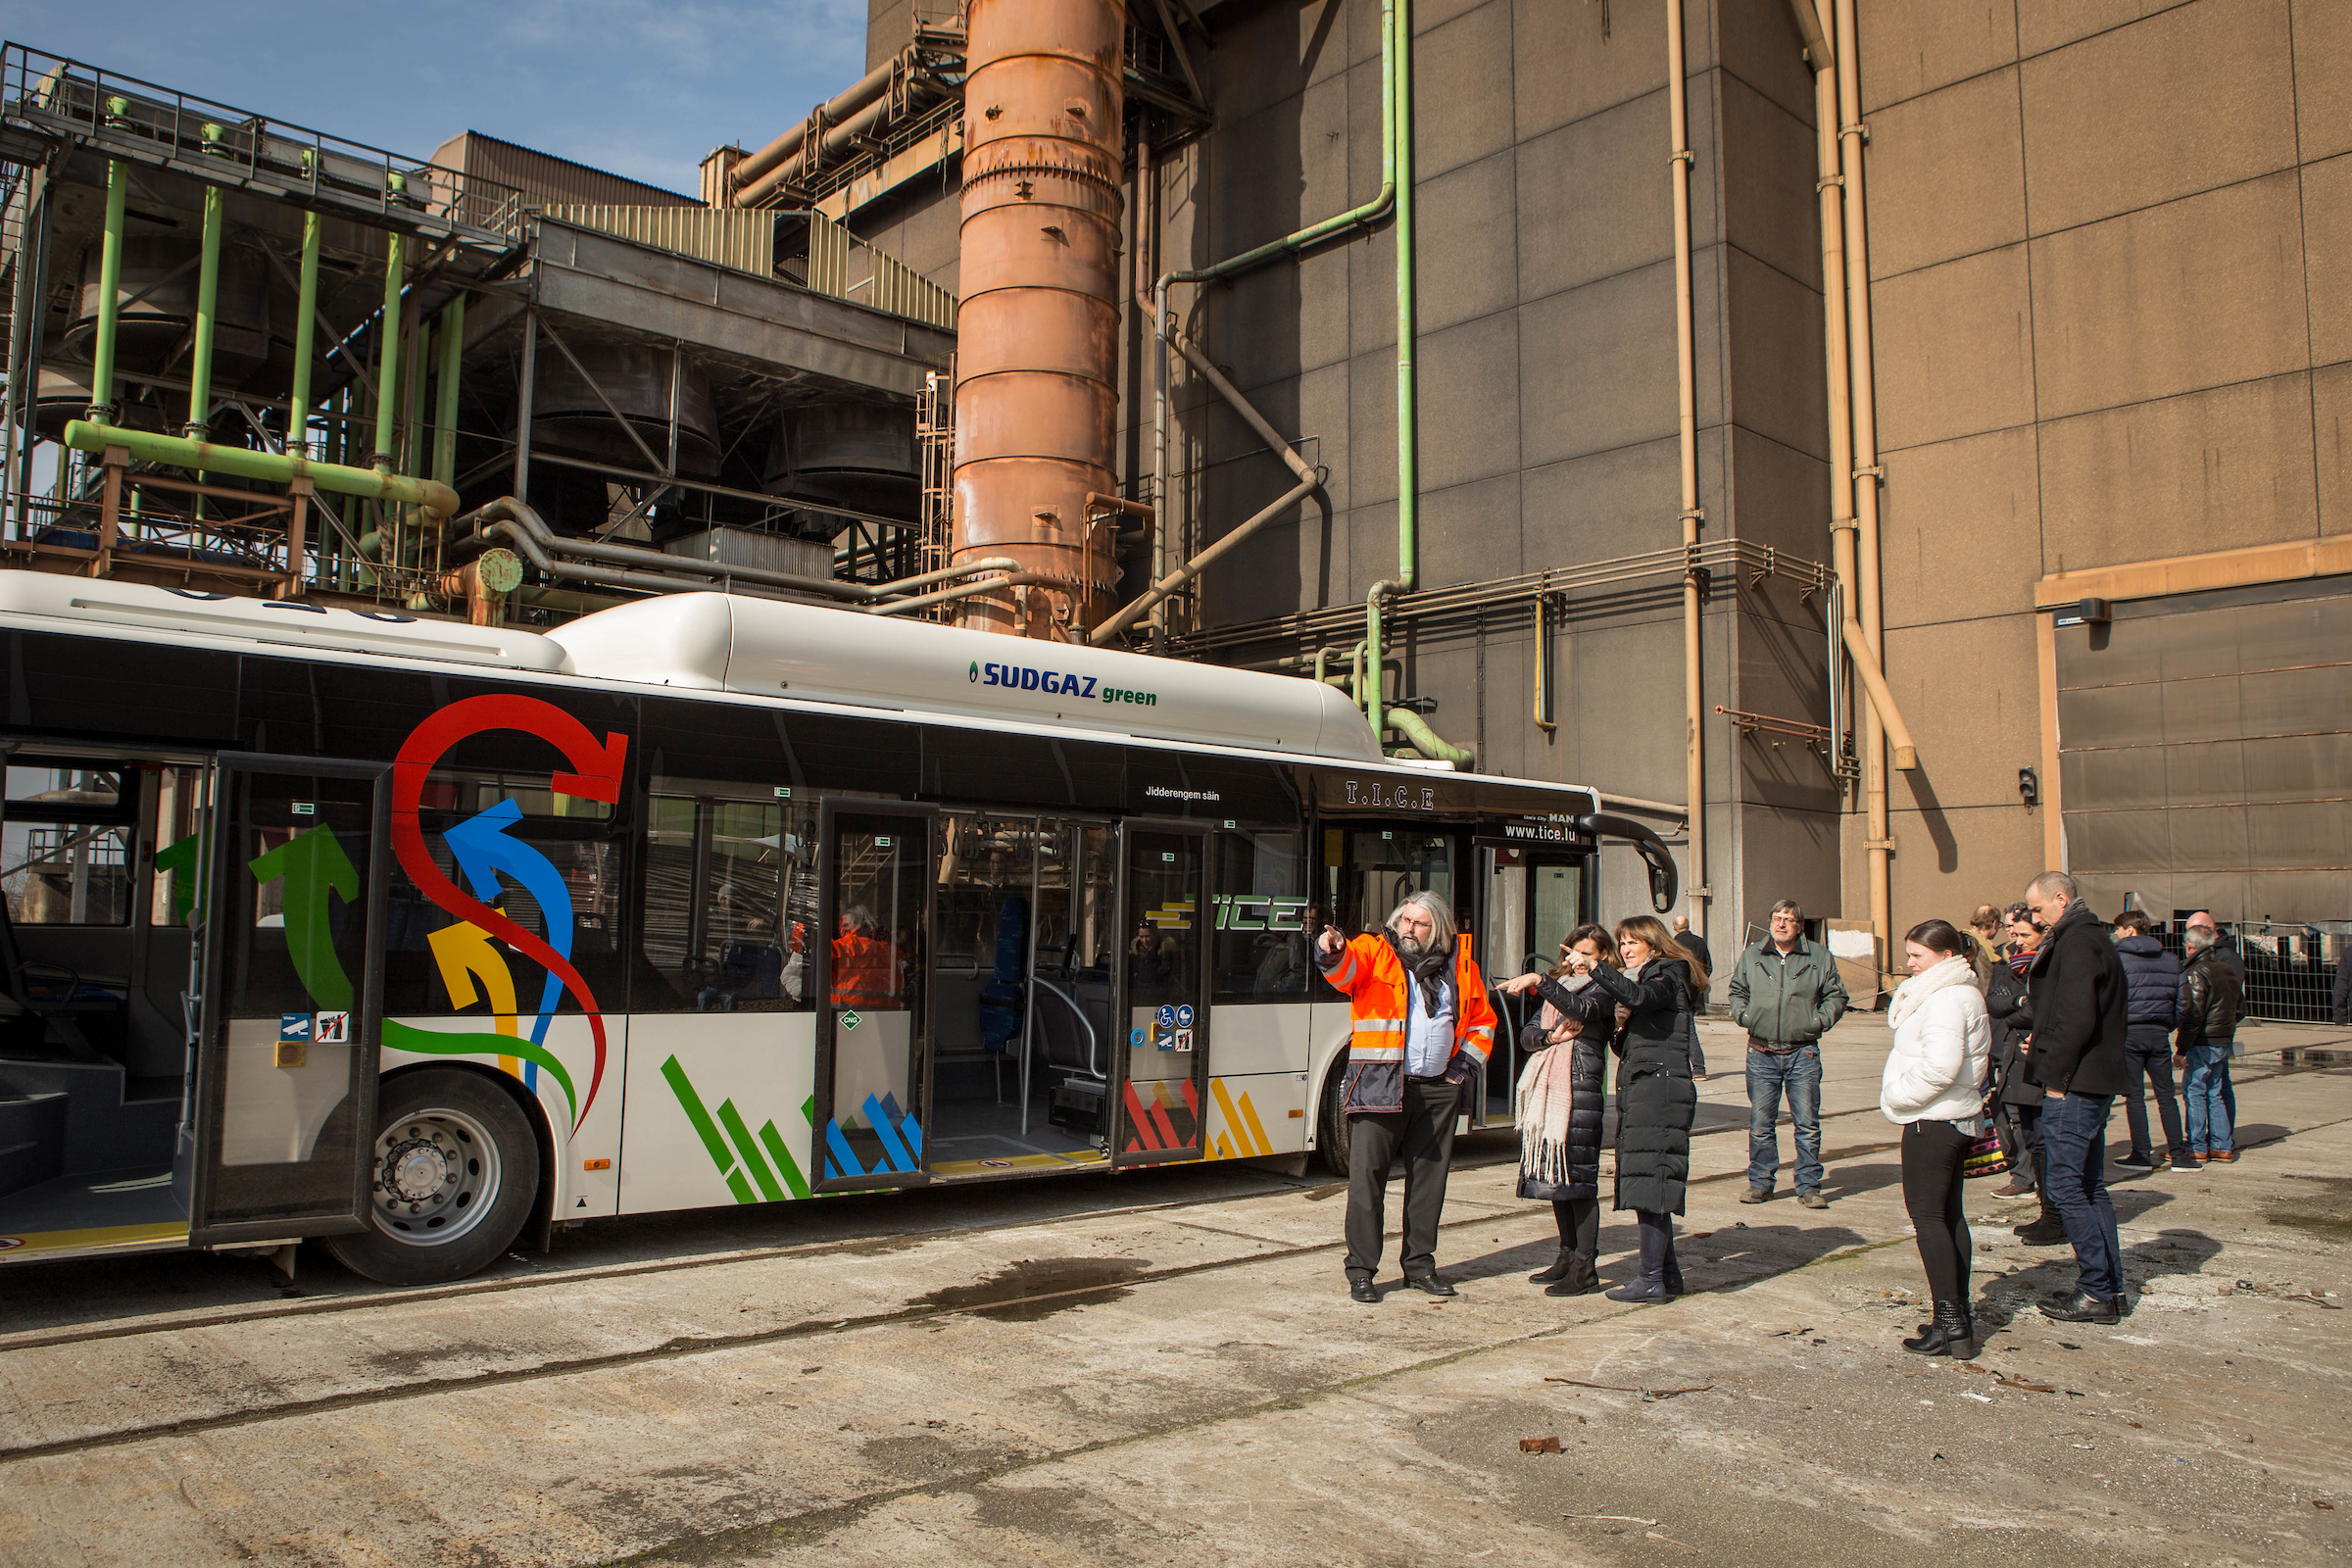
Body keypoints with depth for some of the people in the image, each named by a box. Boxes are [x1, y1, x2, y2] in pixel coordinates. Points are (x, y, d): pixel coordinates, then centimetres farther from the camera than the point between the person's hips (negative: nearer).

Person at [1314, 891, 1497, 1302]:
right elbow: (1346, 968, -22)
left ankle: (1420, 1264, 24)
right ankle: (1361, 1270, 4)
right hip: (1380, 1086, -4)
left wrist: (1468, 1061, 11)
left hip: (1438, 1089, 4)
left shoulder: (1461, 967, 12)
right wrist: (1331, 952, -45)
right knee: (1367, 1175, -4)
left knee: (1429, 1177, 11)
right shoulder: (1374, 952, 0)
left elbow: (1483, 1020, 23)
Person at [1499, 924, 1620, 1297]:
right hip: (1547, 1090, 7)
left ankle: (1585, 1268, -4)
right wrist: (1552, 1036, -7)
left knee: (1579, 1177, -8)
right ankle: (1567, 1256, 21)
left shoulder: (1604, 990, 0)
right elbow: (1527, 1035, 12)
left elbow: (1578, 1008, -23)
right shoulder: (1558, 985, 21)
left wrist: (1538, 981, -30)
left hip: (1581, 1088, -7)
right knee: (1554, 1175, 10)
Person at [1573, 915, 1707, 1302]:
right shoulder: (1645, 977, 24)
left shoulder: (1669, 975, -3)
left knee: (1649, 1183, -10)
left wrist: (1594, 968, -30)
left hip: (1661, 1090, -9)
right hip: (1637, 1091, 9)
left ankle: (1651, 1280, -8)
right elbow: (1626, 1047, 23)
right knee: (1647, 1186, 9)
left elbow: (1639, 997, -28)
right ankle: (1668, 1274, 15)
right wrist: (1622, 1030, 3)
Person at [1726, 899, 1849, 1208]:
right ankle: (1760, 1183, 17)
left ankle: (1809, 1186, 11)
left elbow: (1836, 996, 10)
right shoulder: (1751, 956, 9)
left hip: (1803, 1054, -1)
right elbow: (1737, 990, 20)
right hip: (1761, 1053, 1)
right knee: (1760, 1124, 5)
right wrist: (1742, 1014, 2)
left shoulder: (1819, 958, 4)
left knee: (1807, 1124, 0)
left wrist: (1820, 1020, -6)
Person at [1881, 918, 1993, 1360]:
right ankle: (1959, 1315, 20)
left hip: (1934, 1121, -11)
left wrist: (1896, 1095, -14)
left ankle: (1950, 1322, -6)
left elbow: (1940, 1067, -28)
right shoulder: (1964, 994, 16)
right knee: (1950, 1215, 14)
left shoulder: (1946, 1000, -18)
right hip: (1959, 1118, 11)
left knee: (1927, 1213, -6)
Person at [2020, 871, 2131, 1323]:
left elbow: (2078, 1018, -23)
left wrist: (2056, 1074, -18)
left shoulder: (2076, 943, -14)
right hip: (2094, 1082, 11)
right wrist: (2045, 1045, 14)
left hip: (2073, 1086, -11)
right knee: (2090, 1186, 14)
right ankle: (2111, 1287, 19)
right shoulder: (2094, 938, 18)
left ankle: (2097, 1291, -2)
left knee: (2064, 1185, -6)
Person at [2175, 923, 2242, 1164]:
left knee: (2194, 1092, -2)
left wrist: (2182, 1048, -16)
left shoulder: (2196, 973, -16)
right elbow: (2239, 1003, 21)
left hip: (2203, 1044, -8)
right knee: (2214, 1094, 15)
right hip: (2223, 1042, 8)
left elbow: (2192, 1014, -19)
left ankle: (2197, 1149, 0)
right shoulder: (2228, 969, 11)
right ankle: (2223, 1146, 17)